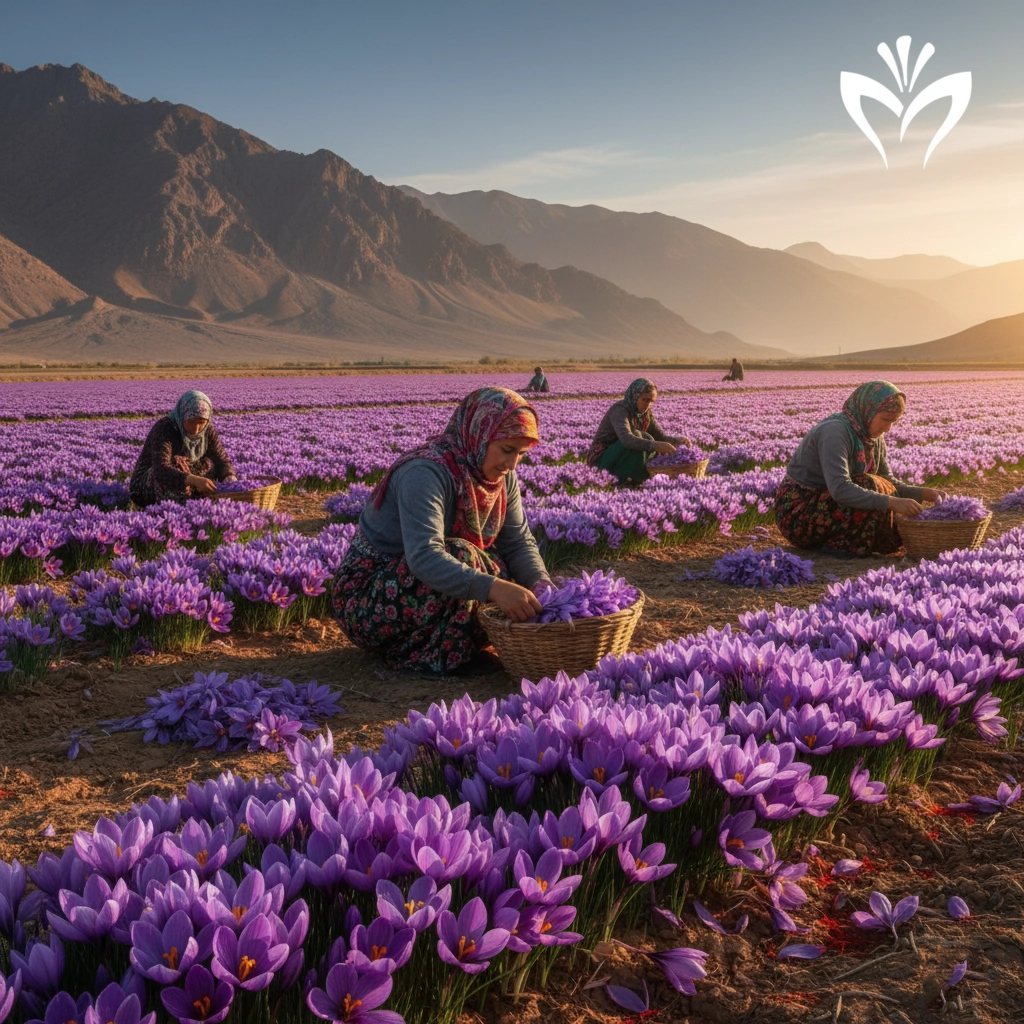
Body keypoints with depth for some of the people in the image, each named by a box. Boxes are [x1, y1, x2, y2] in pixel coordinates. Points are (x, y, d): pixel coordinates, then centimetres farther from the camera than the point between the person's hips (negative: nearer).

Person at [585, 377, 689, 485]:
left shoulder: (645, 413, 3)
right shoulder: (620, 409, -22)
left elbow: (660, 437, 1)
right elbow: (627, 439, -39)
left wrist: (676, 440, -21)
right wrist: (655, 445, -49)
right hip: (602, 460, -8)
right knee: (636, 436, -28)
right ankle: (626, 479, -22)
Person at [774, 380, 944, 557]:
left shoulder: (874, 437, 3)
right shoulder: (834, 431, -24)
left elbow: (888, 482, 9)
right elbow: (840, 489, -35)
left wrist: (921, 493, -8)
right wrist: (892, 502, -37)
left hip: (829, 504, 9)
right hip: (797, 511, -9)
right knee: (870, 487, -25)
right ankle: (839, 544, -12)